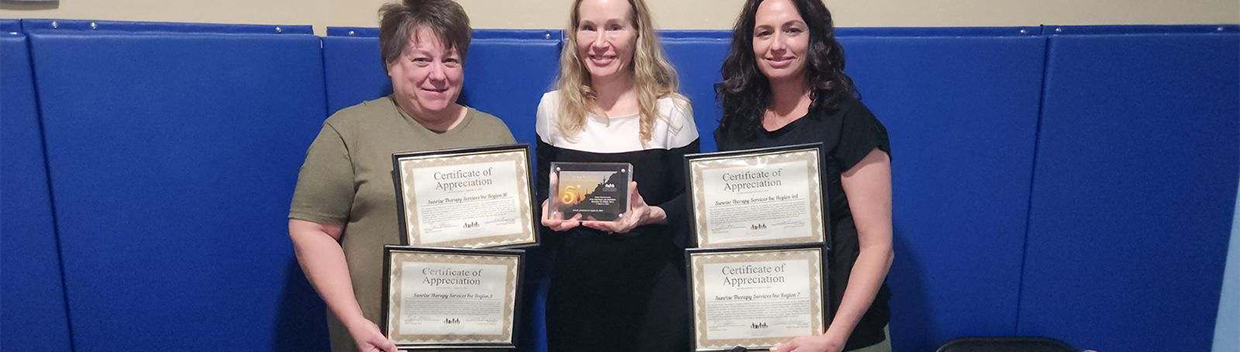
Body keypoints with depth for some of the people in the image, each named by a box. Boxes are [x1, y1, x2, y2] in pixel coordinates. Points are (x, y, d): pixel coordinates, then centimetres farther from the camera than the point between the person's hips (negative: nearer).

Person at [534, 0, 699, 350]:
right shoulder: (552, 107, 1)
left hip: (653, 292, -2)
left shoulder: (671, 111, -6)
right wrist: (548, 211, -10)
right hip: (573, 289, 2)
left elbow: (690, 203, -2)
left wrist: (653, 215, -22)